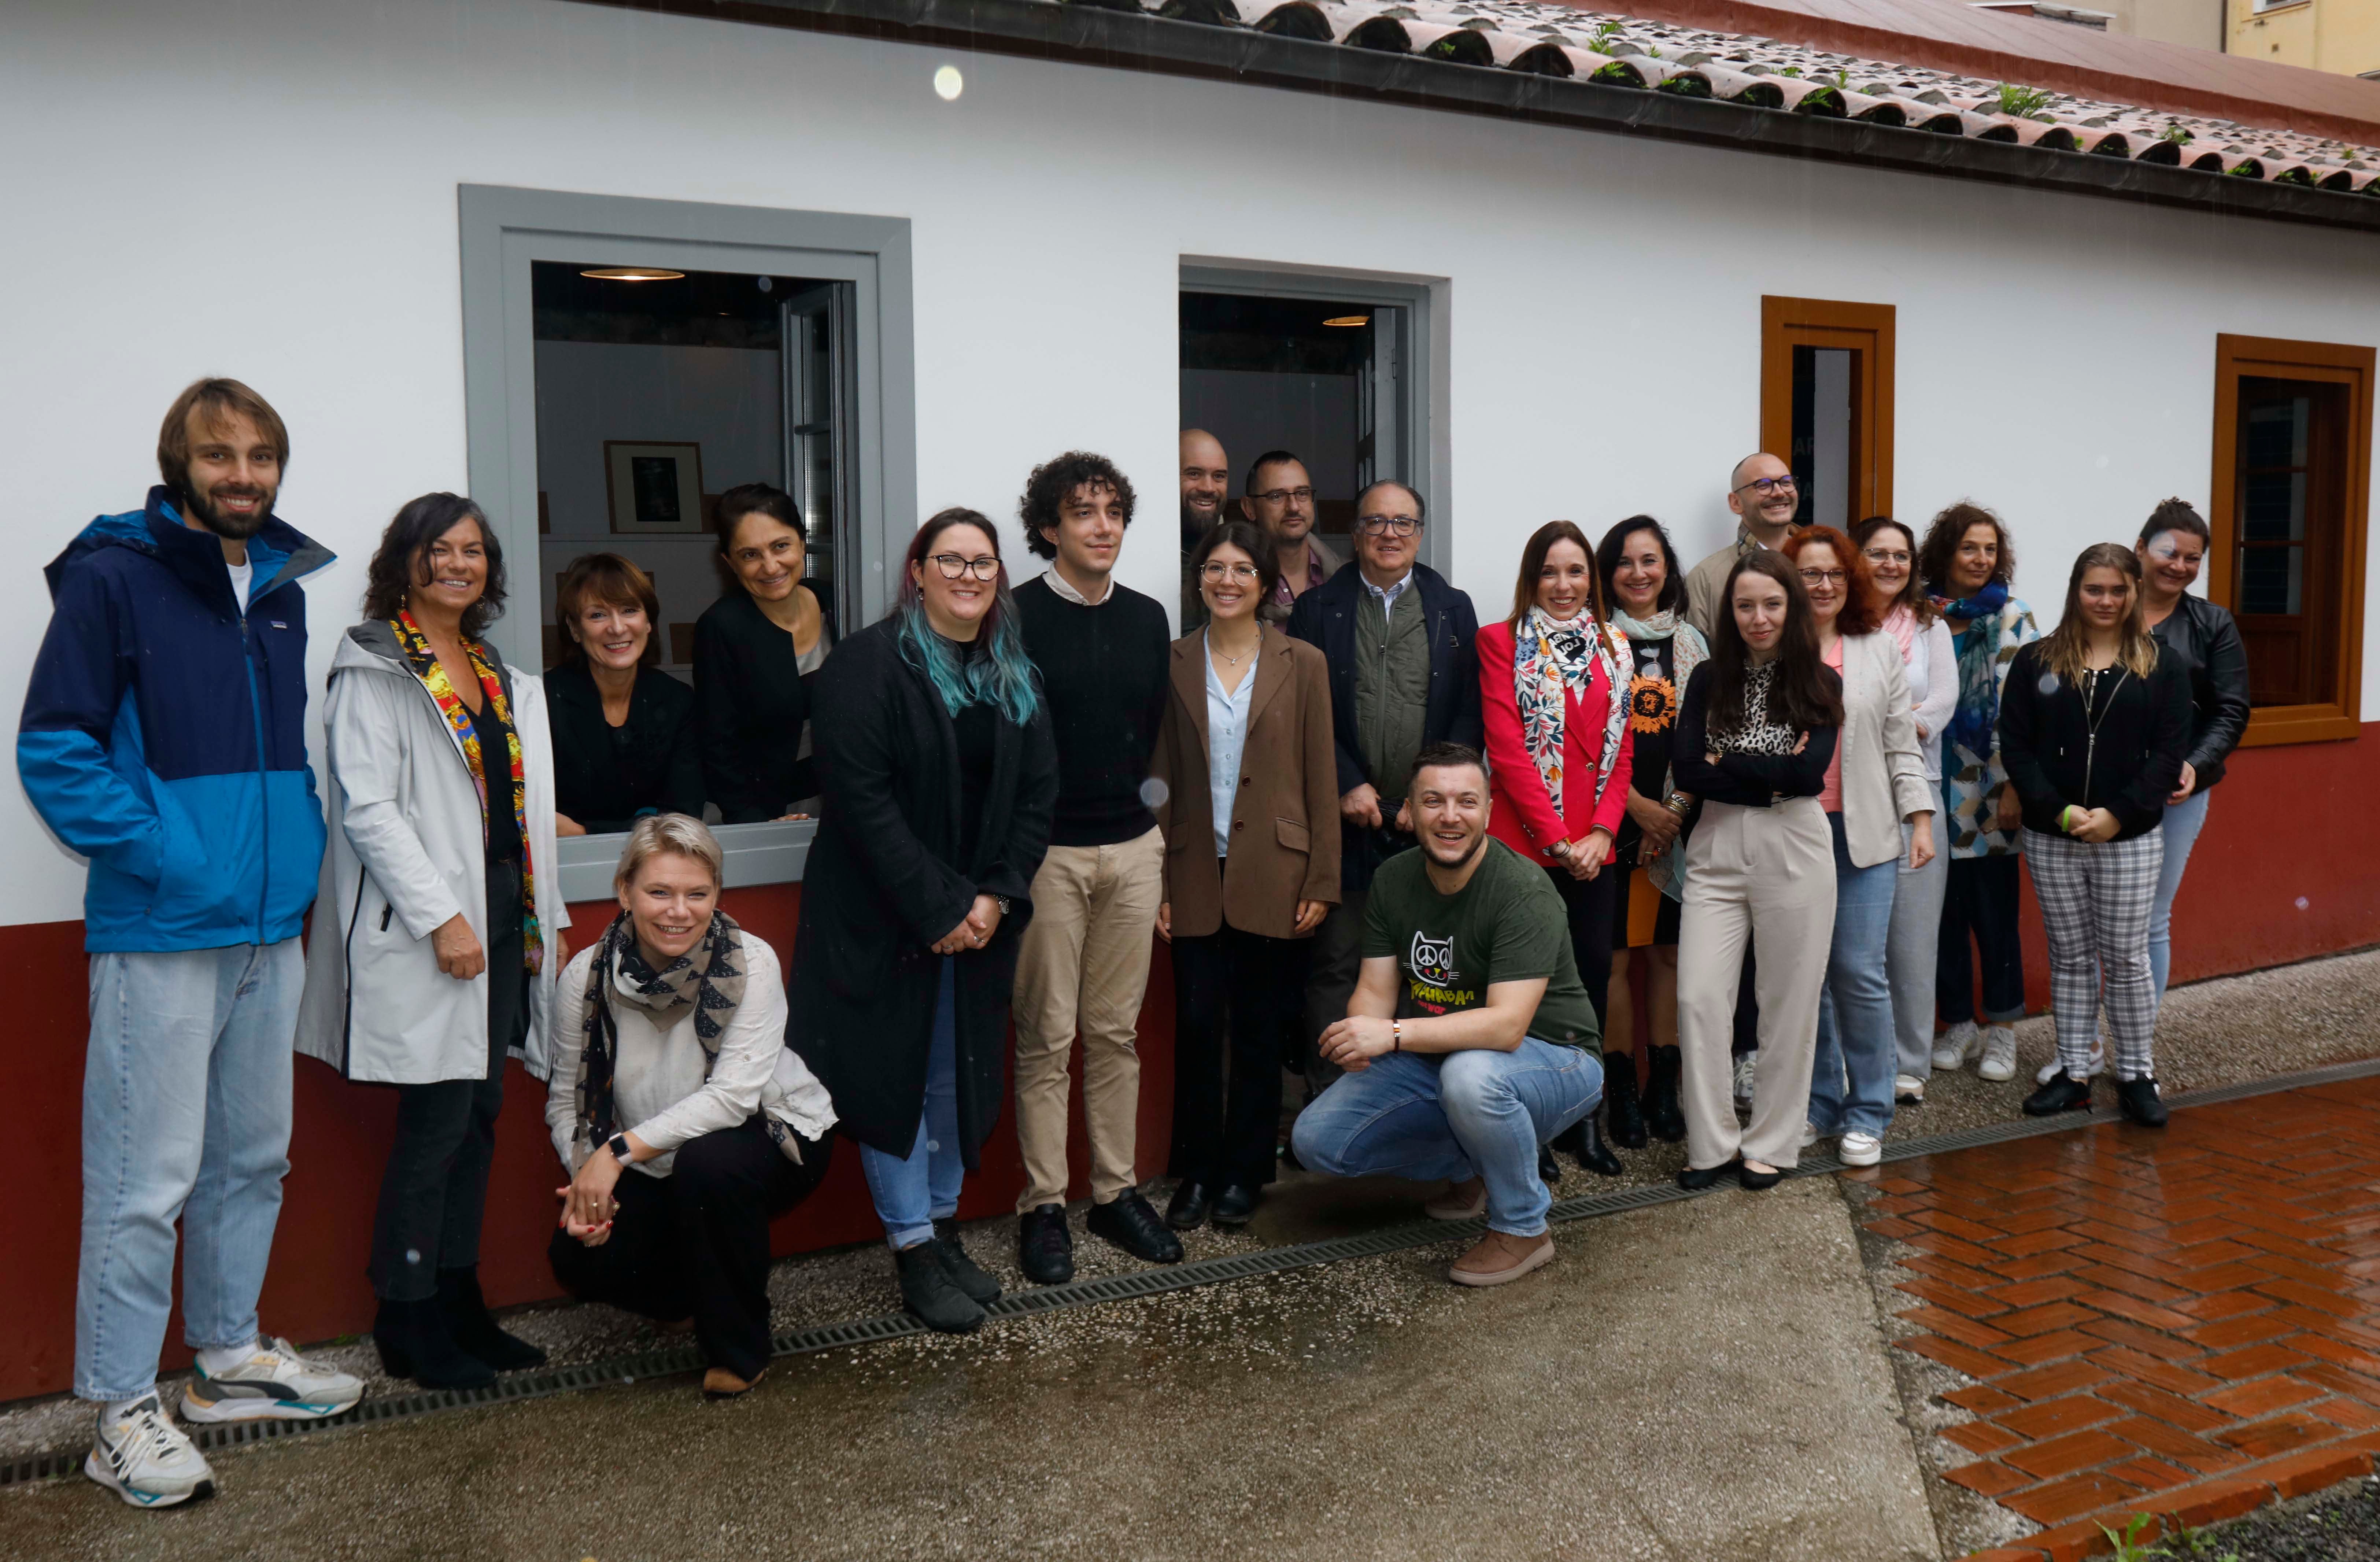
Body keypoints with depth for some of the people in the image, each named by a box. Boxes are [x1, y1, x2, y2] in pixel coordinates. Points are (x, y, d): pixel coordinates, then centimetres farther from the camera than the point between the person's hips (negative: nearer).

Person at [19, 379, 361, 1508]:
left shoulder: (281, 589, 12)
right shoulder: (111, 576, -9)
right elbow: (53, 749, -13)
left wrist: (297, 846, 8)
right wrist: (158, 854, -18)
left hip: (270, 929, 7)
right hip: (160, 935, -7)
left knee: (252, 1159, 17)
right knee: (147, 1180, -2)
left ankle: (229, 1357, 32)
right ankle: (120, 1413, 11)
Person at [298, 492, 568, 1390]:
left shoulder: (503, 679, 18)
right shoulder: (375, 671, -4)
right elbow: (369, 808, -12)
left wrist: (540, 920, 14)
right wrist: (442, 918, -18)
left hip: (501, 916, 7)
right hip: (426, 929, -7)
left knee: (479, 1115, 10)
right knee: (436, 1123, -5)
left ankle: (459, 1303, 21)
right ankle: (407, 1325, 7)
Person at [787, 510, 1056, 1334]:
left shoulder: (1016, 678, 9)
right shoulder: (870, 664, -10)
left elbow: (1038, 793, 6)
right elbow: (861, 796, -16)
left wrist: (997, 897, -7)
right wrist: (936, 907, -17)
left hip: (980, 915, 5)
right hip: (883, 916, -5)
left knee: (958, 1072, 11)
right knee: (894, 1073, 0)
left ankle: (943, 1227, 25)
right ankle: (914, 1253, 10)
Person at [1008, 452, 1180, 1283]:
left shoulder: (1146, 618, 10)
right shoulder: (1017, 617, -6)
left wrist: (1126, 800, 10)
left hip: (1133, 848, 5)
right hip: (1048, 852, -4)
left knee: (1117, 1031, 11)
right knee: (1046, 1037, 1)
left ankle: (1116, 1192, 21)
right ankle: (1043, 1206, 12)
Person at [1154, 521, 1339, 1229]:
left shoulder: (1303, 665, 2)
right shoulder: (1174, 664, 6)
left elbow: (1320, 780, 1)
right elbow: (1161, 779, 6)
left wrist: (1322, 882, -4)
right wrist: (1155, 883, 0)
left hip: (1274, 877, -1)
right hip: (1197, 877, 1)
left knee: (1260, 1031, 6)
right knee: (1197, 1024, 1)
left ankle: (1244, 1173, 20)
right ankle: (1196, 1173, 15)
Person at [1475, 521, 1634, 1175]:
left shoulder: (1612, 646, 14)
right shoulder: (1503, 643, 1)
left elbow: (1622, 751, 11)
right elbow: (1507, 750, -7)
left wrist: (1602, 832, -4)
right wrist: (1556, 838, -11)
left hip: (1592, 846, 4)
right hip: (1523, 840, -4)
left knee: (1593, 970, 3)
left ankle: (1583, 1111, 15)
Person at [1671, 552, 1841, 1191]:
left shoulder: (1819, 684, 2)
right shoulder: (1708, 680, 7)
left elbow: (1810, 772, -12)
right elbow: (1686, 769, -5)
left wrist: (1727, 763, -7)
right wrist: (1772, 778, -10)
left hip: (1794, 850, -1)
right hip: (1716, 850, 2)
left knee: (1789, 1002, 4)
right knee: (1699, 998, -3)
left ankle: (1771, 1144, 19)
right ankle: (1711, 1144, 10)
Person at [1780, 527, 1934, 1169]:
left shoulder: (1880, 649, 10)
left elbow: (1902, 744, 10)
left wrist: (1921, 820, 3)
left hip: (1862, 834, 1)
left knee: (1860, 971, -3)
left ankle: (1866, 1115, 11)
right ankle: (1817, 1104, 20)